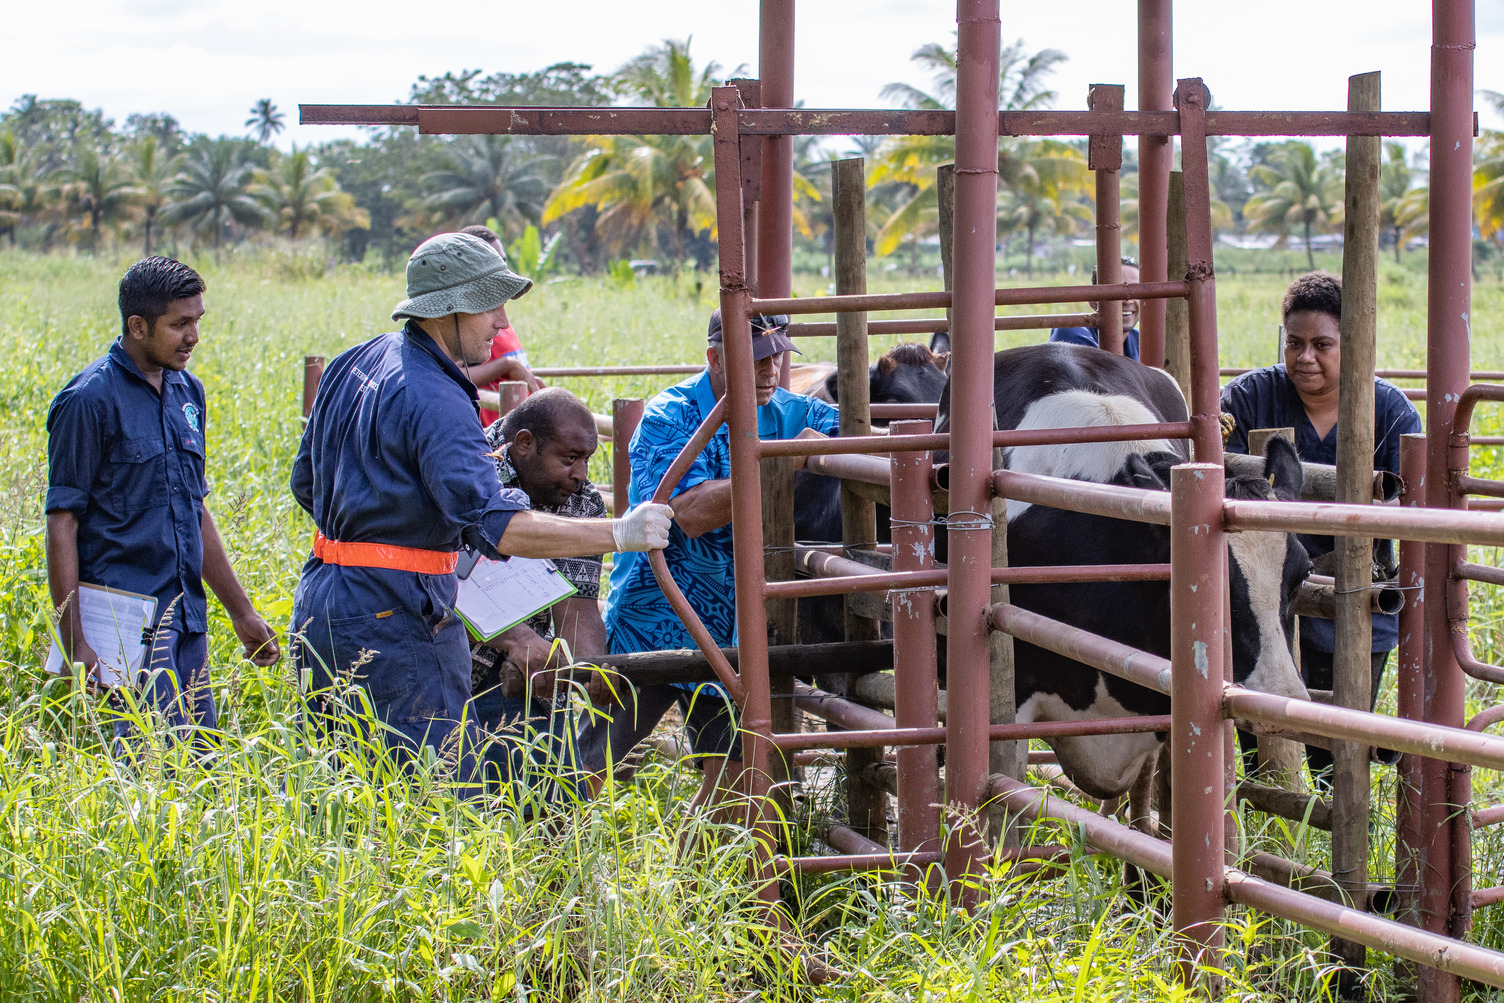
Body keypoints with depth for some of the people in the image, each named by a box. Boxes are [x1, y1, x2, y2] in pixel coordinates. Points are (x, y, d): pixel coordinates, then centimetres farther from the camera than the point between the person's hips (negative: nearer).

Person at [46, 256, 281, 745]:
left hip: (187, 618, 8)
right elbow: (62, 524, -10)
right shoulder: (90, 399, -9)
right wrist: (74, 641, -15)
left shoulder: (187, 392, 14)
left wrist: (241, 611, 22)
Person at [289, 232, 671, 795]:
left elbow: (306, 483, 23)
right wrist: (618, 534, -28)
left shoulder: (354, 364, 13)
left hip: (322, 602, 10)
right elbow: (495, 524, -28)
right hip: (392, 620, -10)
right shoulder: (434, 402, -18)